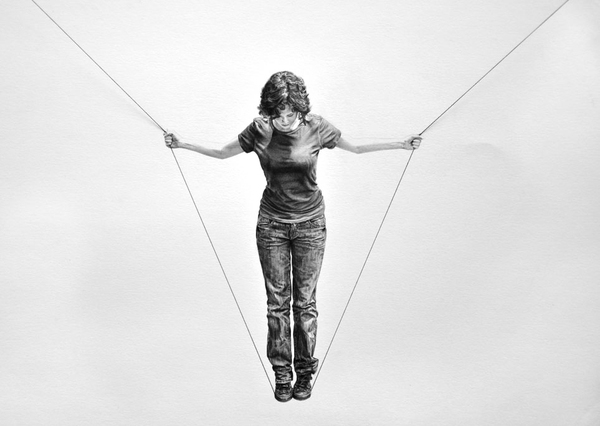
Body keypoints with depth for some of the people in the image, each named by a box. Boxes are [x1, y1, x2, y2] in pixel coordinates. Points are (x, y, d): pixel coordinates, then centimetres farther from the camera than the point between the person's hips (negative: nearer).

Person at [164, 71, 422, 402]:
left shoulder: (316, 128, -11)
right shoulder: (260, 130, -9)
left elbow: (356, 148, 4)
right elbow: (221, 153, 6)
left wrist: (400, 144, 1)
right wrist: (182, 144, 0)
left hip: (310, 224, -1)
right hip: (271, 224, 1)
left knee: (305, 301, 5)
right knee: (277, 301, 5)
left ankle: (305, 371, 20)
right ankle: (281, 373, 18)